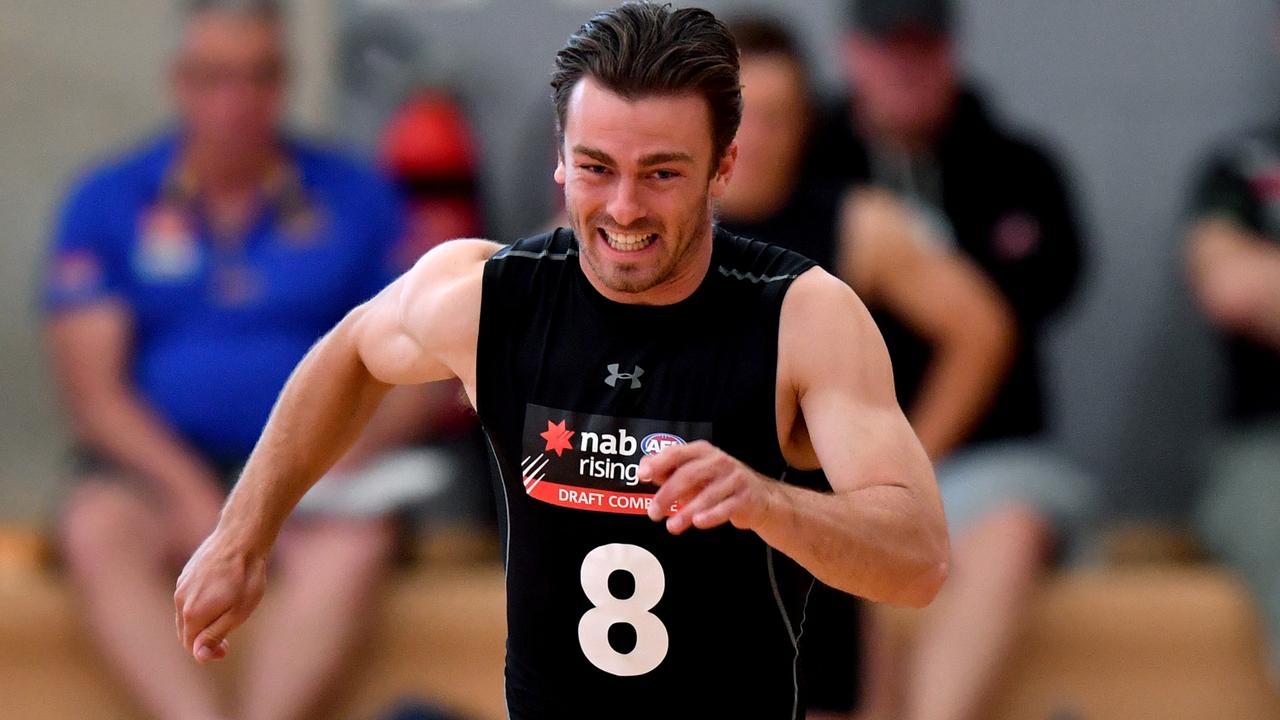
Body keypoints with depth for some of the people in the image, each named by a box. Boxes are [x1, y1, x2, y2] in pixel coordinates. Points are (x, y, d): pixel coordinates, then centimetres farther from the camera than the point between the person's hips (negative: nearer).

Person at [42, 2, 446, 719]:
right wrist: (194, 494, -16)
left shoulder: (357, 200, 9)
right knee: (100, 532, -32)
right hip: (159, 463, 0)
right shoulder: (108, 202, 7)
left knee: (357, 544, -33)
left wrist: (353, 450, -14)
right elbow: (94, 389, -1)